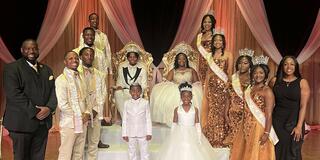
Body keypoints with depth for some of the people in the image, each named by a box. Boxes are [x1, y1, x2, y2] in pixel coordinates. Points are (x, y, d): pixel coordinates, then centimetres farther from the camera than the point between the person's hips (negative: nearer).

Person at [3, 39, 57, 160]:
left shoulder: (46, 70, 17)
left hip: (43, 122, 5)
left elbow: (53, 91, 10)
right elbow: (14, 94, -13)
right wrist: (34, 112, -16)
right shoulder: (11, 68, -2)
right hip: (22, 123, -4)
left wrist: (49, 108, -10)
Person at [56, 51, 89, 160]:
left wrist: (87, 113, -3)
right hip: (69, 123, -6)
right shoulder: (61, 79, -9)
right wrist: (79, 116, -9)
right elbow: (62, 104, -15)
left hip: (83, 122, 6)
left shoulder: (81, 77, 12)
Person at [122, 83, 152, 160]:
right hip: (130, 133, 2)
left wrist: (149, 133, -4)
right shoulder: (127, 103, -2)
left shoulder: (145, 102, -5)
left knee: (144, 152, 7)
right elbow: (124, 119, 2)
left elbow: (148, 118, -2)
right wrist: (124, 133, 0)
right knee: (131, 152, 13)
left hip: (142, 133, -1)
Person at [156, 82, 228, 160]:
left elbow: (197, 124, 1)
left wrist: (199, 138, -3)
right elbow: (174, 124, 4)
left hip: (192, 136, 0)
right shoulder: (177, 109, -1)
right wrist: (172, 137, 2)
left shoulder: (195, 109, -1)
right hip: (179, 136, 0)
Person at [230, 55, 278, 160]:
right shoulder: (249, 89, 10)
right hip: (246, 128, 7)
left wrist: (266, 133, -21)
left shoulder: (267, 91, -10)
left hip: (259, 129, -6)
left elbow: (269, 115, -16)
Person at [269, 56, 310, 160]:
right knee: (277, 151, 8)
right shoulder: (274, 81, 2)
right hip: (277, 121, 1)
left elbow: (303, 106, -8)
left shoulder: (302, 82, -3)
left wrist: (299, 126, -15)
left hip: (294, 122, -1)